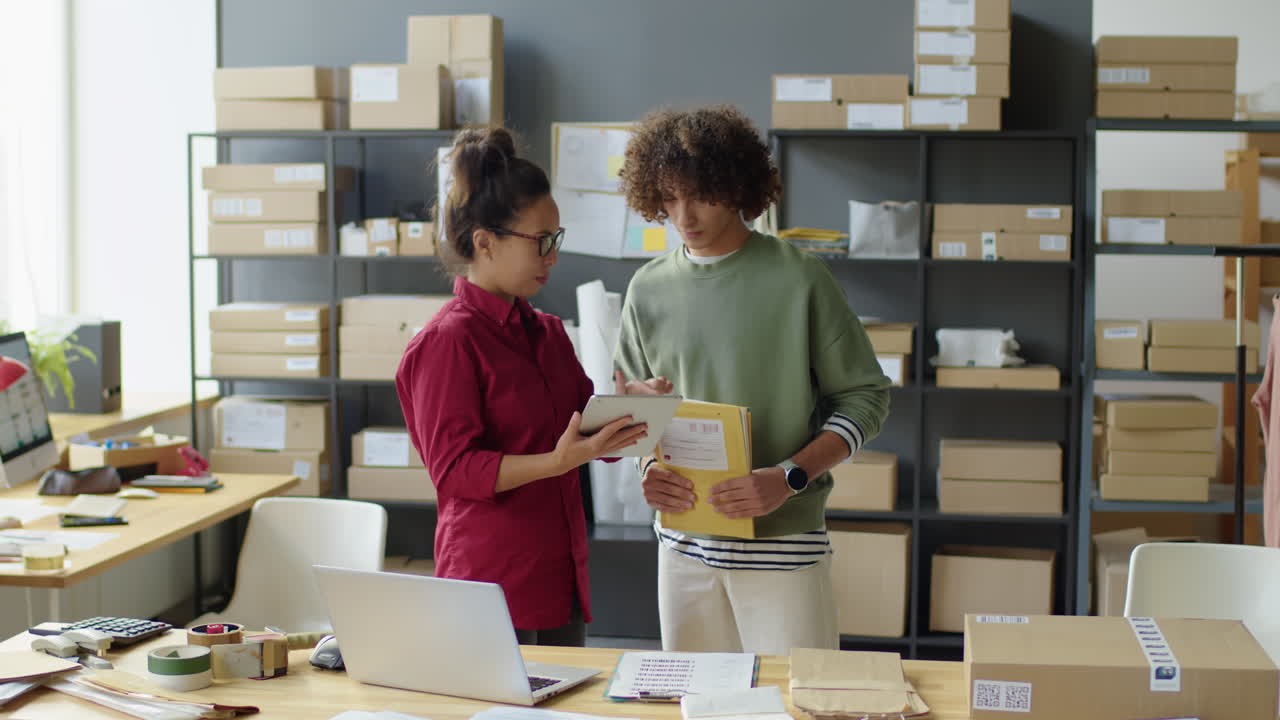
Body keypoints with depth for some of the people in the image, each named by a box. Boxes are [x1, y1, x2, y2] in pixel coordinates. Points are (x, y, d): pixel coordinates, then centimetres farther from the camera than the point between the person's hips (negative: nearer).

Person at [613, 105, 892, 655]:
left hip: (783, 539, -3)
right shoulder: (649, 289, 6)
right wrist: (647, 468, -6)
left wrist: (789, 478, -16)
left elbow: (864, 397, -4)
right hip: (684, 543, 4)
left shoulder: (798, 279, -6)